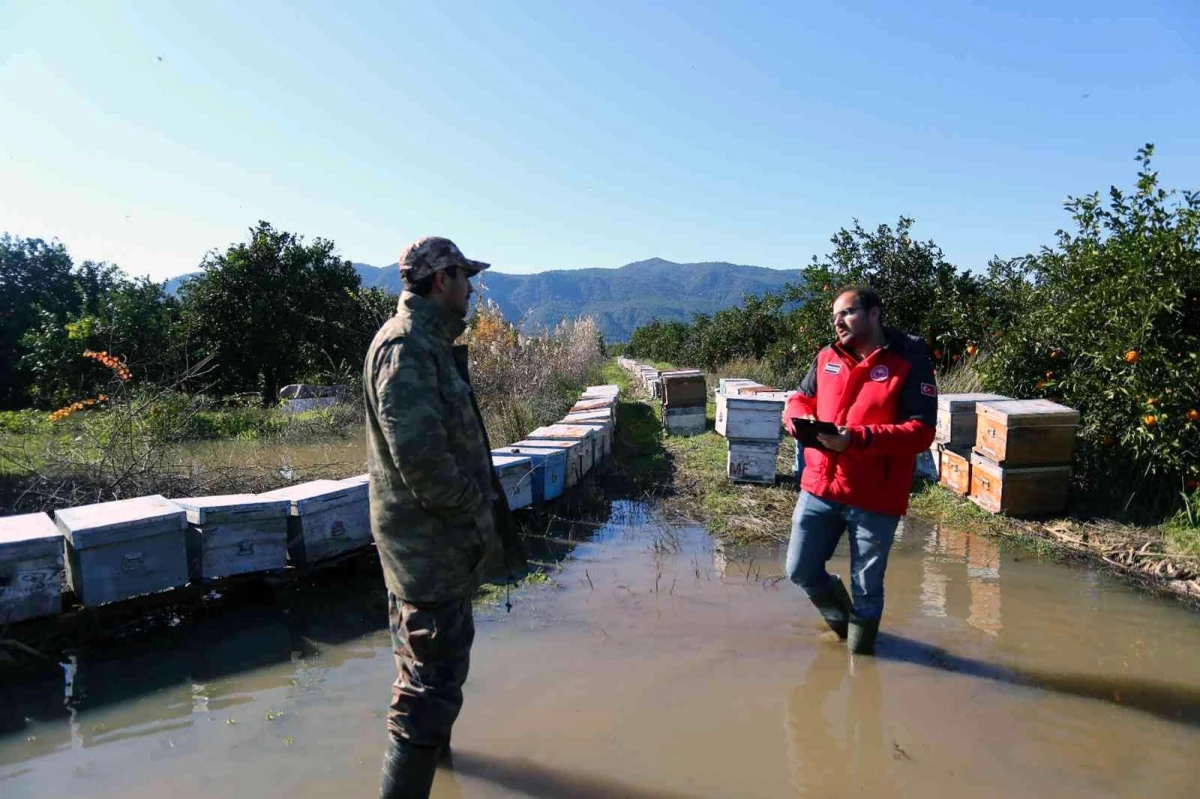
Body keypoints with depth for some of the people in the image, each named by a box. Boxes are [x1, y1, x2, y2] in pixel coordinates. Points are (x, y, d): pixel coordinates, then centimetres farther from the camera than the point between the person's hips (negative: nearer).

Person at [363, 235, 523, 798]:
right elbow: (418, 452, -29)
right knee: (434, 678, -4)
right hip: (429, 540, -11)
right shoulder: (406, 345, -20)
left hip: (436, 537, 11)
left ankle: (432, 748, 50)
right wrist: (477, 508, -16)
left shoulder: (429, 343, 14)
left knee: (439, 653, 28)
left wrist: (484, 506, 14)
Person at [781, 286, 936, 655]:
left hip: (875, 499, -5)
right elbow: (798, 399, 15)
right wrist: (800, 419, -10)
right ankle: (840, 613, 43)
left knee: (866, 588, 10)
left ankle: (859, 649, 37)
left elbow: (921, 431, -16)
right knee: (801, 571, 12)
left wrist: (857, 438, -26)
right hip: (819, 488, 5)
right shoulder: (827, 357, 8)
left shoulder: (910, 362, -9)